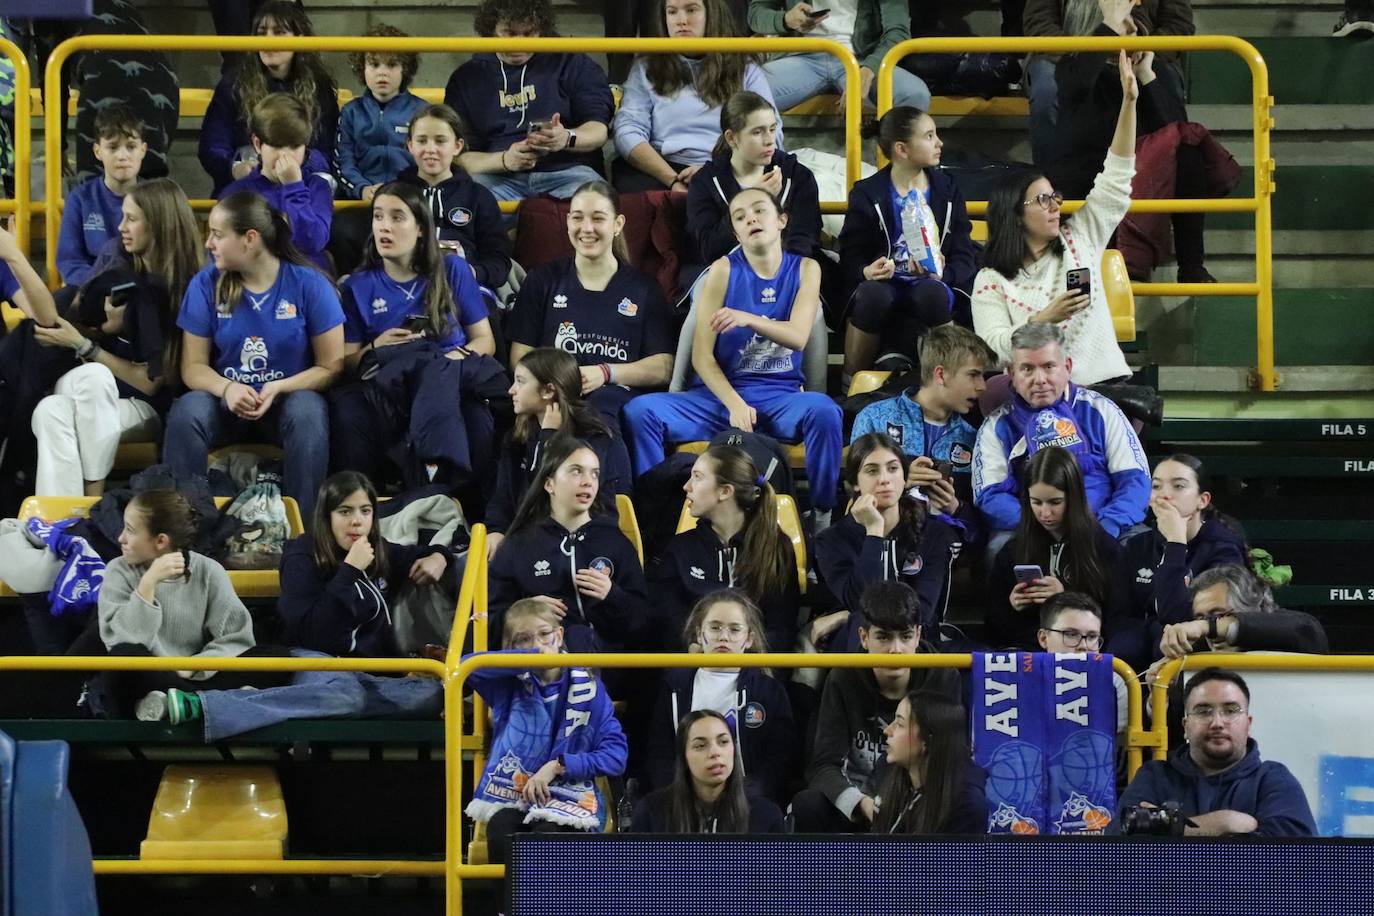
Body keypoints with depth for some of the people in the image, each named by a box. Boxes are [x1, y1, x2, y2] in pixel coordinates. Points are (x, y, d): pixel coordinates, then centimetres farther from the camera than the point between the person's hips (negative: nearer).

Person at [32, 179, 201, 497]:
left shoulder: (181, 291, -10)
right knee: (50, 411, -32)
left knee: (92, 375, -36)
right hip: (79, 387, 3)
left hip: (143, 408, -3)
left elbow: (151, 382, -11)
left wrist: (83, 345, -14)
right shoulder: (116, 260, 4)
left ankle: (94, 501, -28)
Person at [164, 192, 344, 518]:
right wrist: (227, 389, -23)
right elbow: (193, 367, 0)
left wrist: (278, 389, -22)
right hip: (227, 399, 1)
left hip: (288, 396, -1)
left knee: (308, 412, -36)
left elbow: (331, 366, -5)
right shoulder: (206, 285, -1)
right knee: (186, 413, -31)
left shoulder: (309, 284, -6)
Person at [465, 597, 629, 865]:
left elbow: (616, 754, -3)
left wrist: (558, 766, -13)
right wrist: (532, 657, -17)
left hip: (569, 798, -1)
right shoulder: (508, 686, 7)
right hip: (513, 798, 1)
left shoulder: (587, 688, 4)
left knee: (546, 833, -34)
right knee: (500, 830, -32)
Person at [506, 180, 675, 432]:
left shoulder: (643, 289, 18)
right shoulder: (542, 280, 21)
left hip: (615, 394, 0)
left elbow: (663, 367, 9)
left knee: (606, 402, -41)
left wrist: (605, 373, -8)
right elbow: (520, 359, 14)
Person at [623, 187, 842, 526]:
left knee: (823, 410, -36)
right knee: (640, 411, -24)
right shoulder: (724, 271, 2)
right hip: (719, 396, 0)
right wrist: (735, 405, -18)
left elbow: (798, 336, -9)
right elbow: (702, 356, -3)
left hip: (781, 398, 0)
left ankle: (823, 515, -20)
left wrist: (748, 319, -28)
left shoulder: (805, 269, 6)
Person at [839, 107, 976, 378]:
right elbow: (851, 256, 2)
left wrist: (942, 274, -17)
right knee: (874, 295, -38)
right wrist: (866, 271, -22)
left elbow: (964, 256, 6)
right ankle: (850, 383, -19)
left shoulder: (947, 190, 11)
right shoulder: (867, 195, 6)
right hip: (884, 282, -1)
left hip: (931, 285, 1)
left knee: (932, 293, -38)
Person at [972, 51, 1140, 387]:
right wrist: (1046, 318, -19)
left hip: (1105, 382, 4)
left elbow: (1115, 179, 11)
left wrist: (1129, 100, 4)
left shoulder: (1080, 240, 15)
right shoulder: (992, 281, 4)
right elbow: (995, 347, -6)